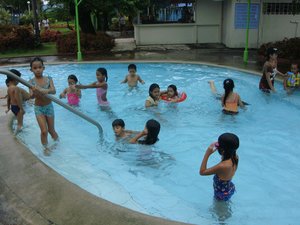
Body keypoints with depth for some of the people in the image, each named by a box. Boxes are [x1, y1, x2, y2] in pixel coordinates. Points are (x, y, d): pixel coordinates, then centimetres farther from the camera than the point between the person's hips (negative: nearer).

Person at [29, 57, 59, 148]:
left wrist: (47, 91, -43)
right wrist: (34, 93, -46)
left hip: (49, 106, 1)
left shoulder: (48, 79, -6)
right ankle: (46, 148, 15)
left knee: (51, 130, 14)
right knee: (44, 131, -5)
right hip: (38, 108, -1)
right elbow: (31, 96, -23)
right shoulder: (31, 82, -10)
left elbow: (54, 91, -21)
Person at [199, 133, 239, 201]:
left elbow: (202, 172, -30)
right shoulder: (235, 157, -19)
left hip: (222, 194, -7)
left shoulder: (222, 166, -41)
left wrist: (207, 154, -33)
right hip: (230, 188, 7)